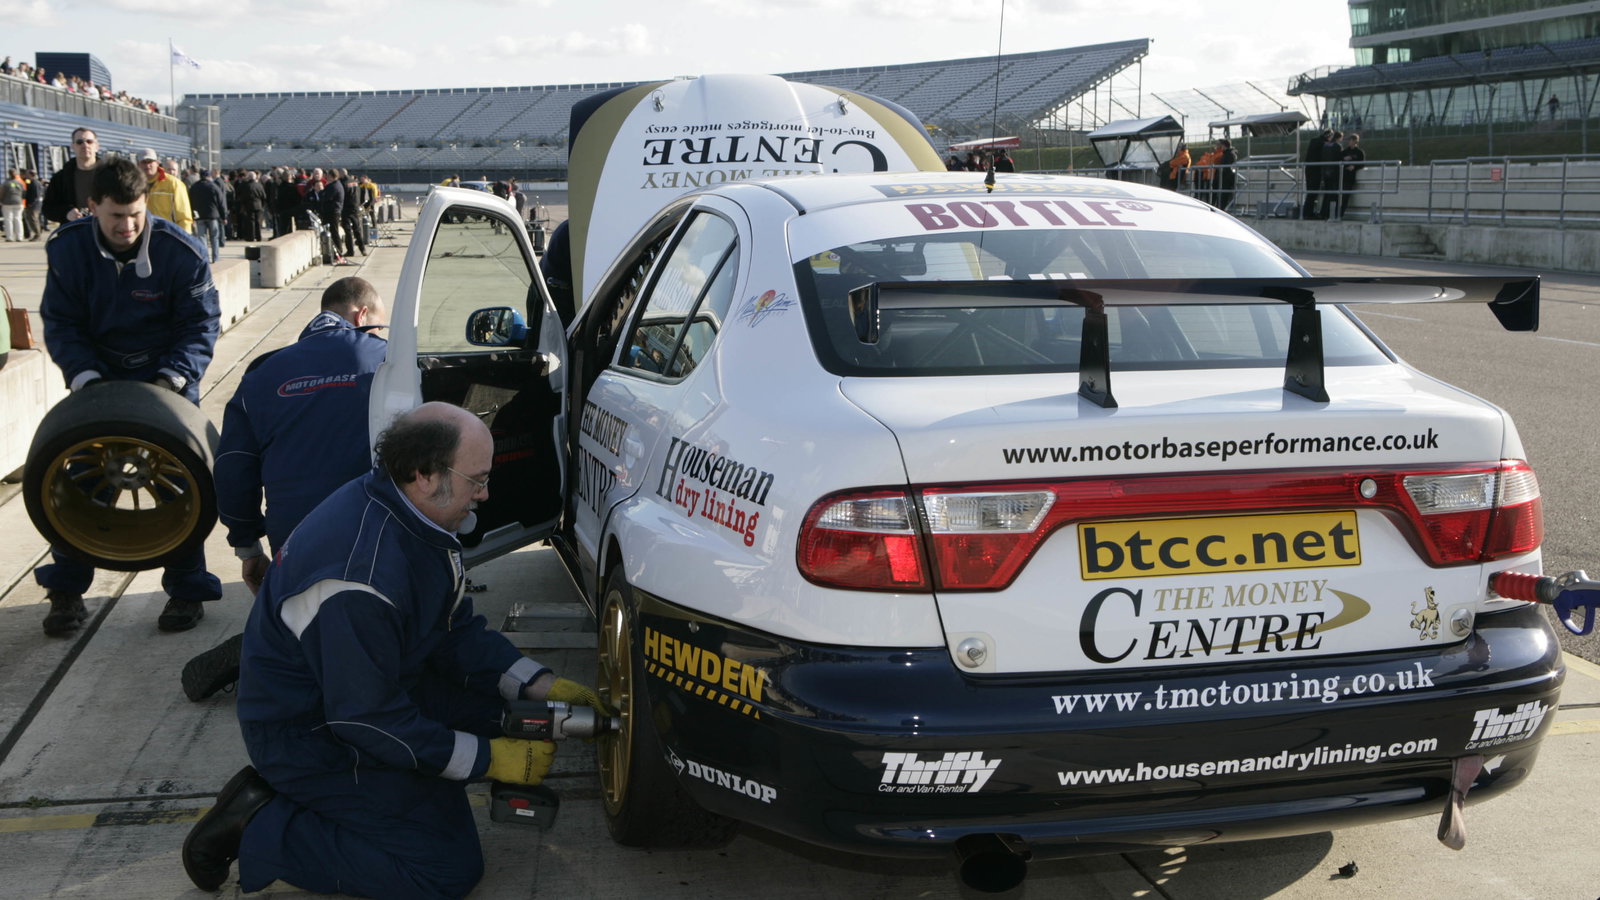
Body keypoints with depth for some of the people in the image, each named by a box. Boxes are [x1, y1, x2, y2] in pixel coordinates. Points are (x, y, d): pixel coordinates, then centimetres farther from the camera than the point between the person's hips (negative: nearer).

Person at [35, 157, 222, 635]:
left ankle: (187, 589, 11)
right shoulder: (67, 248, -13)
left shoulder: (180, 251, -20)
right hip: (98, 375, 2)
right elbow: (60, 322, -7)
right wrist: (85, 376, -22)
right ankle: (66, 590, 17)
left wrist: (173, 377, -25)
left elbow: (200, 324, -12)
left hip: (166, 376, -2)